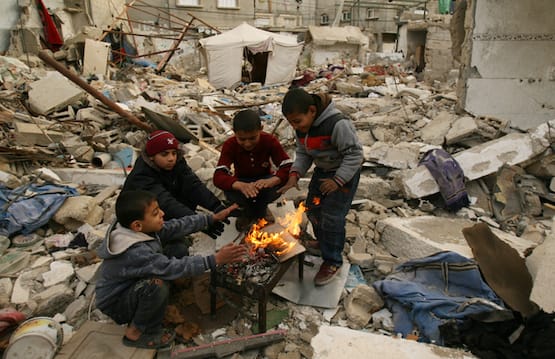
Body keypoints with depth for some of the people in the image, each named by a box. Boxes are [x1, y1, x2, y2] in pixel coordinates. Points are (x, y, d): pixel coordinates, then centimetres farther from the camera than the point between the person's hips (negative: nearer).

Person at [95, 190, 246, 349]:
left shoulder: (145, 229, -12)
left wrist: (213, 218, -6)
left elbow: (177, 226, -5)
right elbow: (173, 267, -37)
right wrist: (215, 259, -39)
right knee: (157, 285, -35)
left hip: (131, 286, 9)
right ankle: (134, 333, -6)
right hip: (116, 304, -9)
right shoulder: (136, 252, -35)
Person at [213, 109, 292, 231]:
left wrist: (271, 181, -52)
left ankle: (260, 209, 0)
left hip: (263, 180, 0)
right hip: (242, 182, 0)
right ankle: (249, 211, 1)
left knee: (279, 186, -33)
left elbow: (288, 167, -30)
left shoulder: (270, 141, -23)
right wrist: (241, 186, -55)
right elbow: (218, 177, -34)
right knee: (230, 193, -33)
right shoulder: (230, 145, -23)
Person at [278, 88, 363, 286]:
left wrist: (338, 180, -27)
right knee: (312, 209, 14)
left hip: (344, 173, -8)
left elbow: (354, 154, -25)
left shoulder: (337, 123, -31)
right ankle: (322, 241, 40)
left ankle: (332, 261, 8)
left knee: (332, 216, -9)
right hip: (322, 170, 8)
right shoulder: (302, 126, -7)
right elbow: (303, 153, 4)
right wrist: (295, 174, -12)